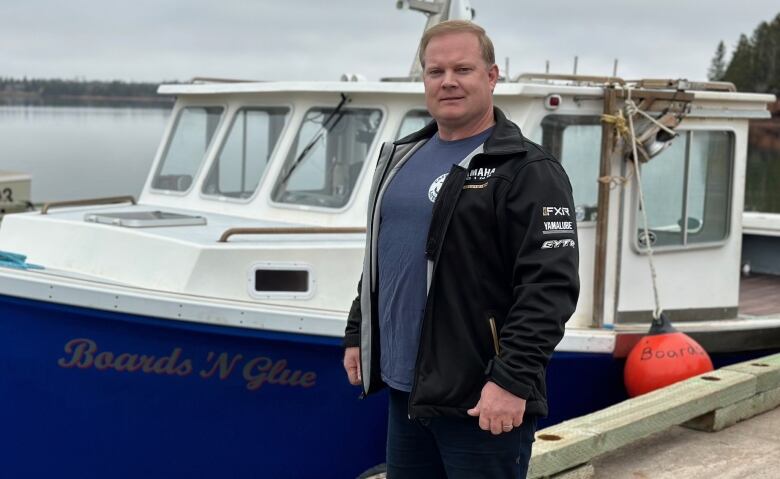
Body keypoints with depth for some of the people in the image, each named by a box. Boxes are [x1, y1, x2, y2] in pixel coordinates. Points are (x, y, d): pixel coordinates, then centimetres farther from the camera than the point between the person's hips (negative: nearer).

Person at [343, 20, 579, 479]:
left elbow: (550, 287, -18)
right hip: (405, 390, 8)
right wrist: (357, 334, 21)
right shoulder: (402, 157, 14)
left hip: (482, 402, -7)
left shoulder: (528, 171, -11)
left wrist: (512, 379, -24)